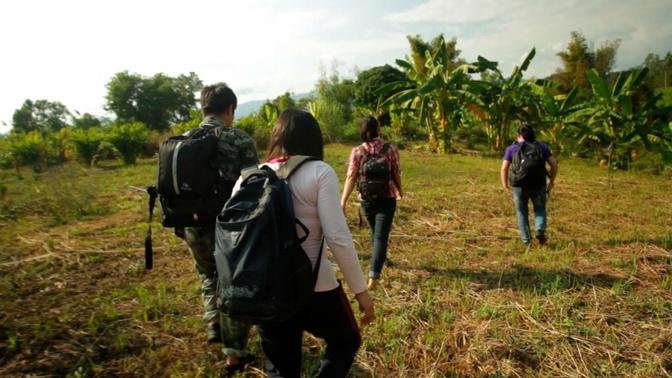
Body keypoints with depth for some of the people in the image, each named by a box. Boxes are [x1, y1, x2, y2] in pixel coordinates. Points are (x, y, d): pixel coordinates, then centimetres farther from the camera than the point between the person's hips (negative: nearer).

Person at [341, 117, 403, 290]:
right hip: (387, 199, -2)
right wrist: (399, 190, 20)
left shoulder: (357, 152, -6)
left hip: (366, 200, 2)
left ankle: (381, 258, 47)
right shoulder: (391, 149, -7)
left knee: (375, 232, 24)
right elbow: (397, 174, 1)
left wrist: (343, 201, -12)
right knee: (381, 235, -3)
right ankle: (374, 275, -14)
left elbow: (351, 178, -12)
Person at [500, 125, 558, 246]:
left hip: (519, 185, -1)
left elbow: (504, 168, -1)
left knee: (521, 212, 18)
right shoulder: (542, 146, 11)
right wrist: (551, 181, 15)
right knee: (540, 210, 21)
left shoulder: (511, 148, 7)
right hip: (538, 185, 1)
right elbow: (554, 164, 4)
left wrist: (505, 185, 8)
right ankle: (540, 230, -2)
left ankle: (526, 239, 16)